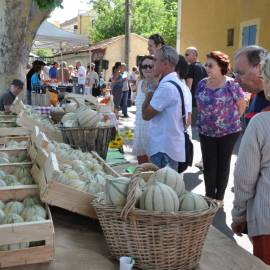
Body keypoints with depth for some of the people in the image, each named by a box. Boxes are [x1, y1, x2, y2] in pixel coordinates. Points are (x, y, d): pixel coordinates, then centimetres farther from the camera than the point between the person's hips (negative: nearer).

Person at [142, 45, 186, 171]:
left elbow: (146, 115, -14)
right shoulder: (177, 83, 12)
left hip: (163, 149, -10)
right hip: (171, 146, 10)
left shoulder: (166, 87, -20)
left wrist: (150, 92, -5)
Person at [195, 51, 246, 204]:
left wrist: (230, 121, 1)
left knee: (223, 164, 9)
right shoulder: (202, 84, 0)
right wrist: (204, 120, 9)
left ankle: (220, 197, 22)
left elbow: (242, 106, -4)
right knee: (209, 165, 8)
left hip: (228, 132, -3)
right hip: (206, 132, 3)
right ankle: (209, 196, 23)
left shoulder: (232, 84, -12)